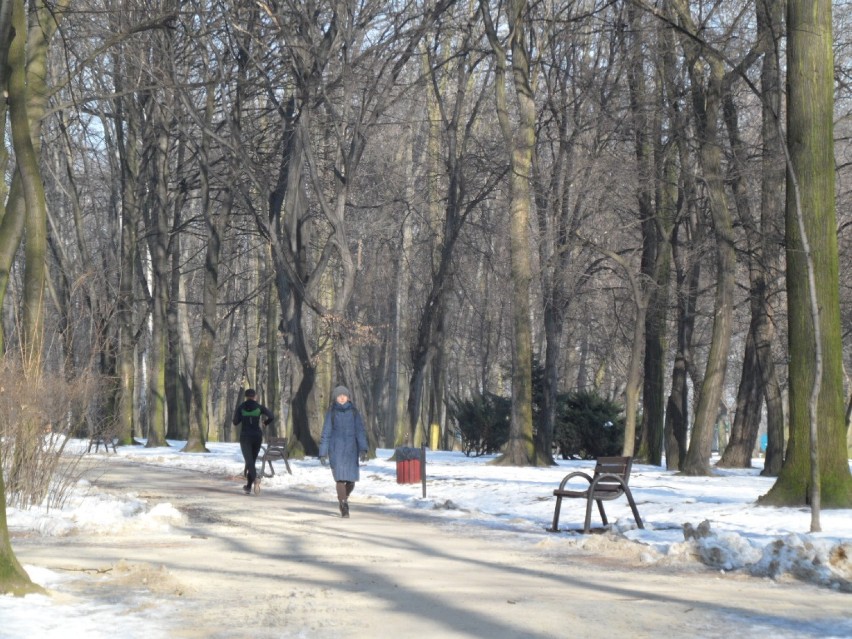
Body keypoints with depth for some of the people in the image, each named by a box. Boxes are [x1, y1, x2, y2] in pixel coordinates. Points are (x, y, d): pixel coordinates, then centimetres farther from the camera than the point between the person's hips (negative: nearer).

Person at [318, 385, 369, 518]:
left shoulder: (354, 412, 3)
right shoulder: (331, 413, 0)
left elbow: (360, 431, -4)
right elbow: (326, 434, 1)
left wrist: (363, 449, -15)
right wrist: (322, 454, -2)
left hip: (351, 450, 2)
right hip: (336, 449, -2)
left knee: (351, 480, 4)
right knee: (340, 478, -13)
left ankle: (344, 499, 34)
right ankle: (344, 509, -9)